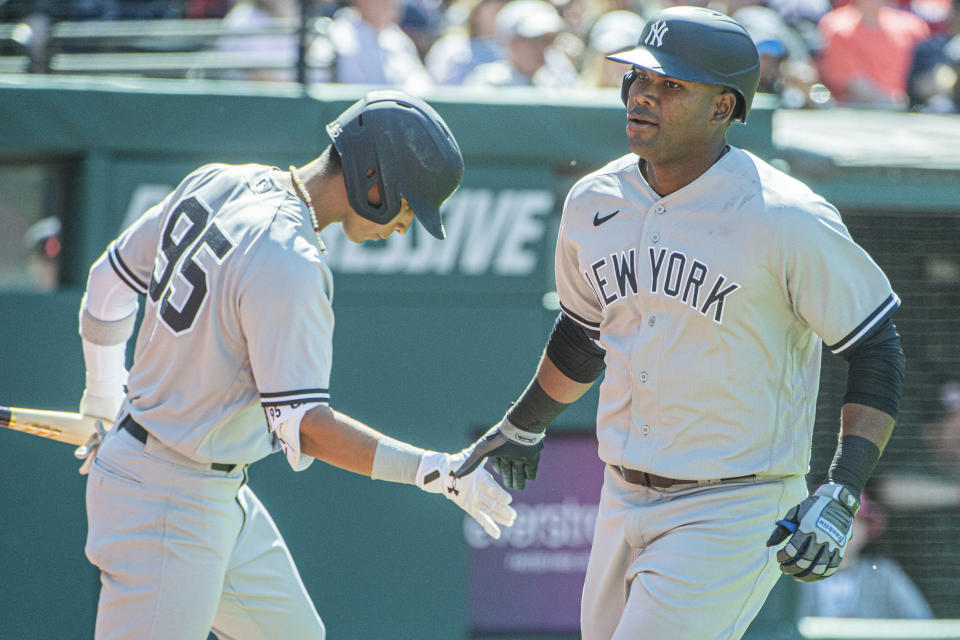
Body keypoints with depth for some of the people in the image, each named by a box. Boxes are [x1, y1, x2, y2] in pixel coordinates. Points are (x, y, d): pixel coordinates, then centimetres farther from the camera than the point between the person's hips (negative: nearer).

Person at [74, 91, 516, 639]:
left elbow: (110, 282, 15)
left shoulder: (215, 184, 2)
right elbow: (305, 427, -26)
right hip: (170, 506, -10)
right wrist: (437, 472, -25)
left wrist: (105, 400, 29)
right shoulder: (289, 264, -25)